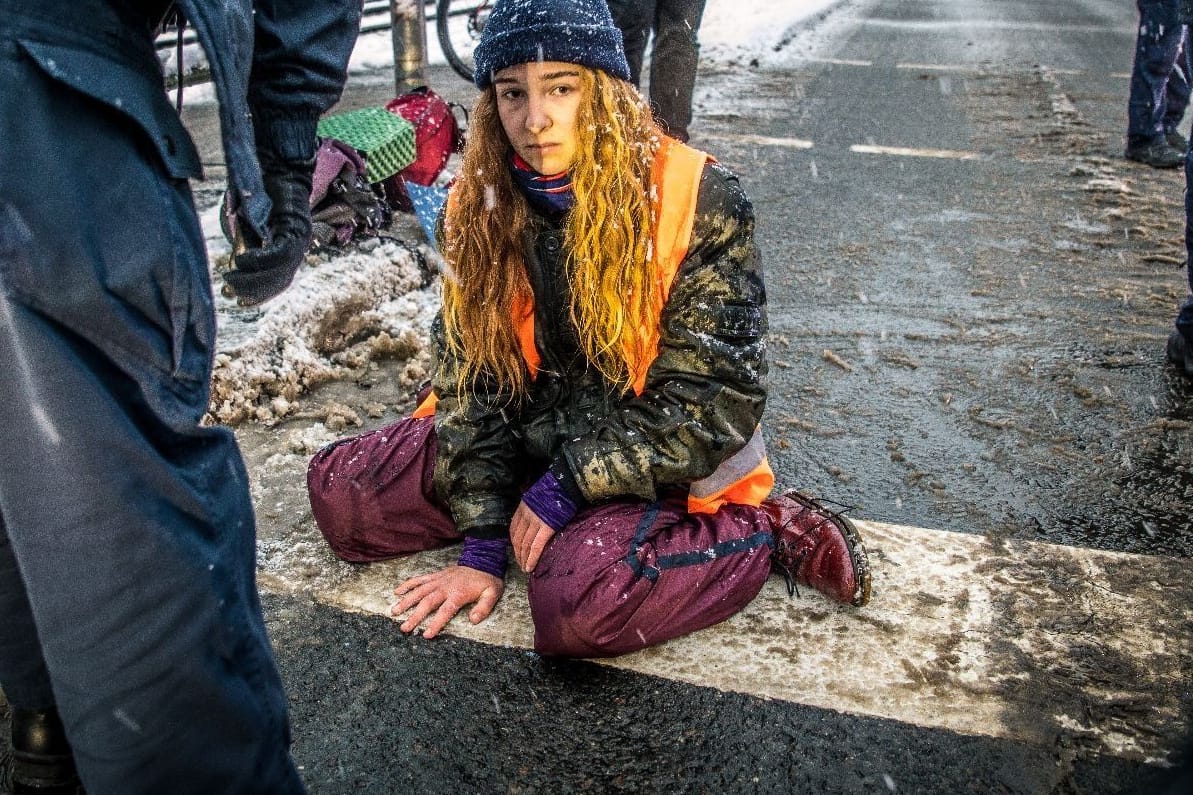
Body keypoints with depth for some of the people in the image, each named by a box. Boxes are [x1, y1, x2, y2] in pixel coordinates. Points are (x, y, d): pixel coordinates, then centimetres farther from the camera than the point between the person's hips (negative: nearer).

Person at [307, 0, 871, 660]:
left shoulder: (697, 202, -18)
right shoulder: (480, 205, -4)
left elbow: (712, 396, -18)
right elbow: (469, 374, -5)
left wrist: (569, 485, -19)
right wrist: (483, 541, -11)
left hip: (654, 461, -5)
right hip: (528, 436, 6)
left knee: (574, 605, -33)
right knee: (338, 489, -4)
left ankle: (766, 530, -8)